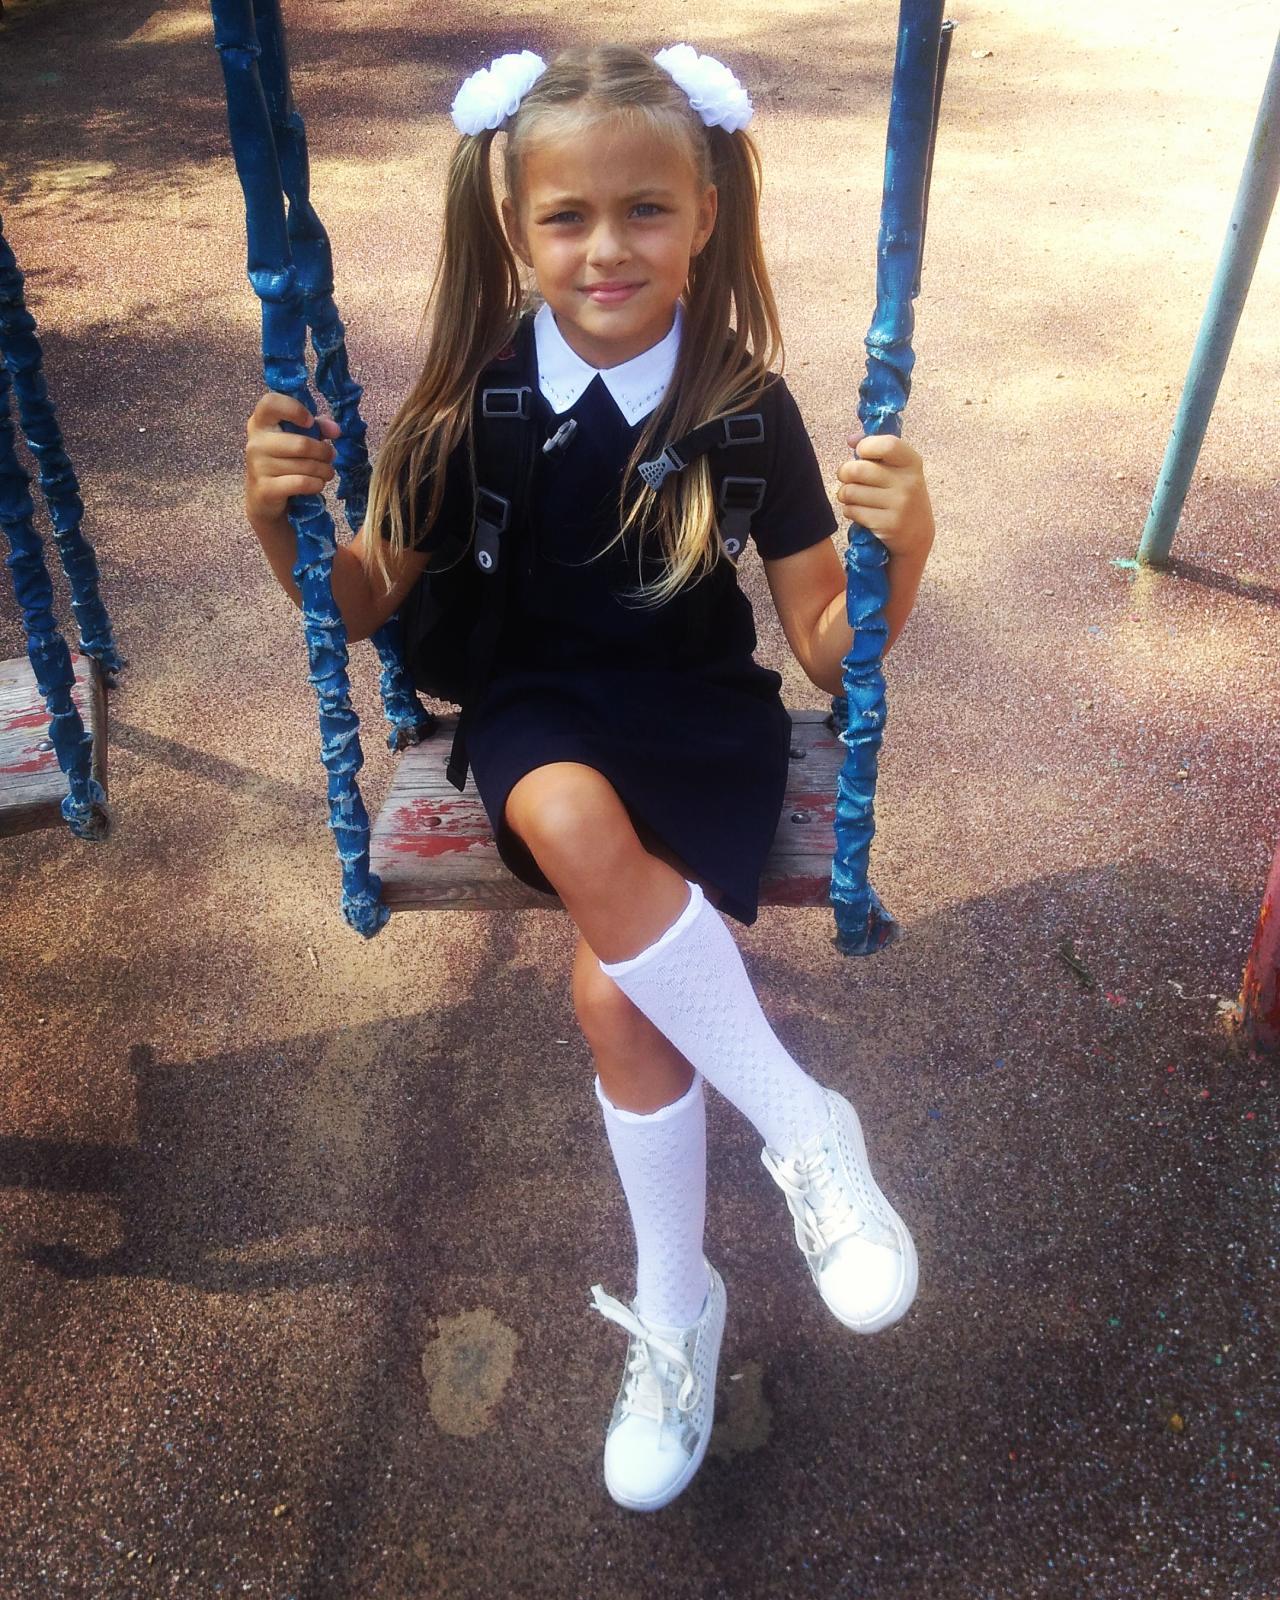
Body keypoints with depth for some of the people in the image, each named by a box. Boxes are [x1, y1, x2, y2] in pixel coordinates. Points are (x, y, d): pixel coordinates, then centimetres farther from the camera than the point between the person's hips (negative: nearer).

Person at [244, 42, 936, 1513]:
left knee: (617, 990, -27)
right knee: (575, 821, -34)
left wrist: (902, 548, -26)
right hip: (542, 712, 2)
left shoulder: (747, 408, -10)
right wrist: (277, 518, -16)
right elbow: (364, 606, 3)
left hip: (704, 721, -1)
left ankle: (673, 1316, 0)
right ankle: (804, 1128, -13)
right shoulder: (478, 400, -7)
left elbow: (829, 657, -6)